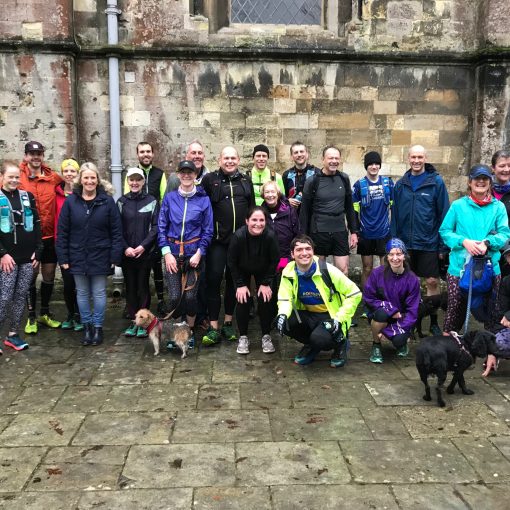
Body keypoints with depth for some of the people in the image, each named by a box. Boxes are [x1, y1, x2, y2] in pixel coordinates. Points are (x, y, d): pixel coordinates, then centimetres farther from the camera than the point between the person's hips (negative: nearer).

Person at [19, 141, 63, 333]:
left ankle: (45, 314, 32)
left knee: (49, 276, 13)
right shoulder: (18, 177, -6)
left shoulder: (53, 177, 1)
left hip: (49, 236, 3)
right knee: (30, 276, 7)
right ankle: (31, 317, 23)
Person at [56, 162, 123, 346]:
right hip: (78, 257, 2)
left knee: (99, 293, 7)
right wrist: (63, 257, -3)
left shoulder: (107, 201, -5)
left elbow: (116, 231, -4)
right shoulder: (70, 201, -1)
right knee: (82, 293, 11)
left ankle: (98, 327, 21)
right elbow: (62, 232, 1)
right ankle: (86, 326, 25)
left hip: (100, 256, -2)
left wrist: (115, 256, -8)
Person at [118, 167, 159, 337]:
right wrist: (125, 247, -9)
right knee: (130, 286, 8)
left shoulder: (151, 201, 1)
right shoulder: (121, 202, 5)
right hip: (126, 253, 2)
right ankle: (133, 321, 17)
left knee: (143, 286, 3)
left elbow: (156, 227, -3)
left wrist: (143, 245, -12)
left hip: (145, 252, -2)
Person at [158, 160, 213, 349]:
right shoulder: (169, 197, 3)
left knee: (190, 296, -1)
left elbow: (208, 229, 2)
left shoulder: (203, 199, 1)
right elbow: (162, 227, 3)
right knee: (174, 296, -6)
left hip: (193, 253, 0)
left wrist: (199, 253, -6)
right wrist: (167, 253, -6)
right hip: (173, 251, 1)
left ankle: (189, 332, 19)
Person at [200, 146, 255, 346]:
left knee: (233, 280, 10)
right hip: (217, 239, -3)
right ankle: (213, 327, 0)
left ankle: (228, 323, 21)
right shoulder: (210, 179, 2)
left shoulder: (245, 181, 12)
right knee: (214, 279, -6)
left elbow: (252, 208, 16)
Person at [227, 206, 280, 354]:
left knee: (265, 299, -10)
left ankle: (266, 336, 9)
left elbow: (274, 261, -16)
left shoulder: (270, 236, -31)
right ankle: (243, 337, 5)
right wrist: (240, 284, -17)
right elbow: (231, 262, -18)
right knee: (243, 300, -12)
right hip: (242, 271, 0)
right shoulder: (238, 236, -32)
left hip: (263, 272, 1)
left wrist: (266, 283, -14)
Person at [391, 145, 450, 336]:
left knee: (432, 282, 3)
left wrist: (443, 244, -8)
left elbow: (444, 214, -5)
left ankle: (434, 321, 16)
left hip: (429, 242, -3)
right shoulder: (401, 184, 4)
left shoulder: (436, 182, -4)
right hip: (405, 242, 3)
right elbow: (395, 215, 6)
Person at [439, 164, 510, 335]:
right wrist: (464, 241, -15)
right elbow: (444, 231, 2)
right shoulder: (458, 205, 3)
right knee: (455, 307, 3)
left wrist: (487, 242, -20)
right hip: (459, 266, -1)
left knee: (490, 308, 9)